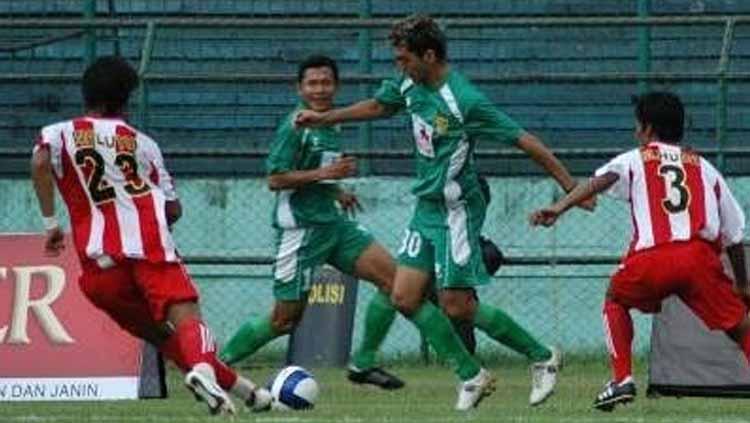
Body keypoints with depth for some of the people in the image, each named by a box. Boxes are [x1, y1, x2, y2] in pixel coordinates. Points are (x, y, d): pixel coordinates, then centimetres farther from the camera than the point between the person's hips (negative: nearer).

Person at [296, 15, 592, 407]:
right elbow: (378, 106, 25)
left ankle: (543, 358, 8)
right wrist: (323, 118, 28)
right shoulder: (410, 85, 2)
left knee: (457, 307, -9)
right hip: (425, 209, 8)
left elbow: (524, 140, -19)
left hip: (456, 210, -8)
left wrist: (571, 187, -19)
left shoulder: (465, 101, -22)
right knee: (405, 298, -1)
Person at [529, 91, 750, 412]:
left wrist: (560, 207, -15)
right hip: (701, 255, 1)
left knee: (616, 298, 28)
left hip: (652, 257, -1)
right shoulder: (703, 167, 25)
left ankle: (622, 378, 15)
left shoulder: (634, 160, 21)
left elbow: (602, 180, -3)